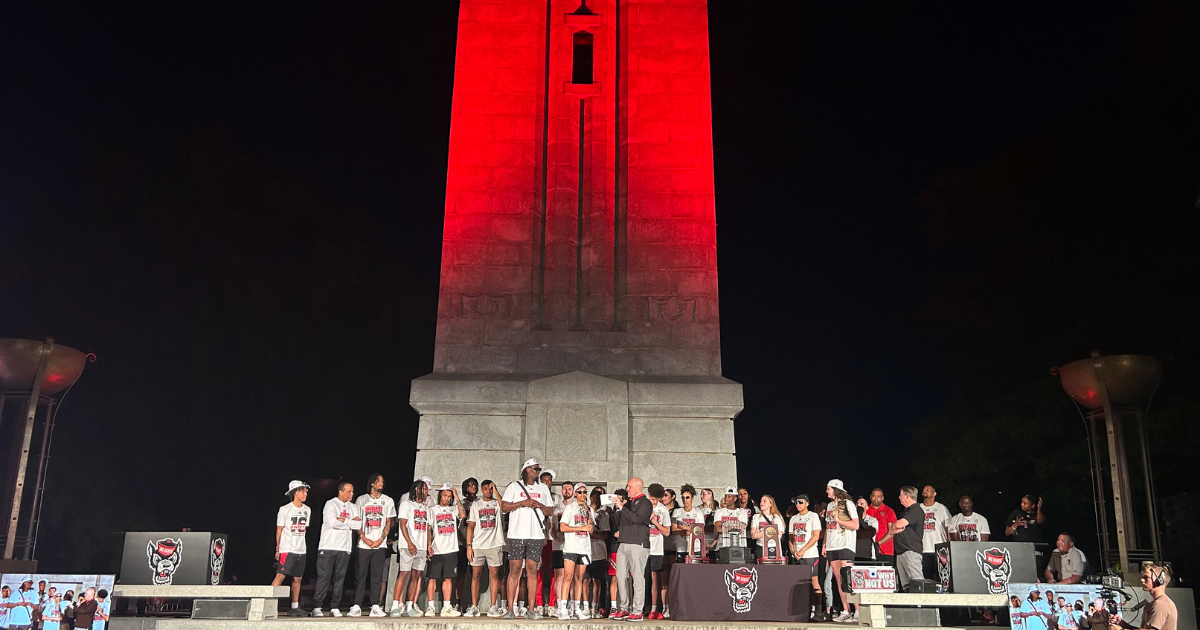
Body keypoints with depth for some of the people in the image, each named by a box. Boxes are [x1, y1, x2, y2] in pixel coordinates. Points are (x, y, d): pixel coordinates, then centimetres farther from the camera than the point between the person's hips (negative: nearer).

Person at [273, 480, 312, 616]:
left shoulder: (307, 510, 11)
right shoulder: (285, 509, -5)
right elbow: (279, 530, -2)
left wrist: (303, 547, 15)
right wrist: (277, 549, -5)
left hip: (301, 550, 6)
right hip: (287, 549, -6)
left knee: (297, 578, 8)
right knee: (280, 576, -15)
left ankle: (295, 607, 14)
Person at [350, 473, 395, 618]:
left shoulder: (388, 501, 11)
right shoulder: (361, 500, 8)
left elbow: (389, 523, 8)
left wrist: (381, 539, -5)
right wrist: (365, 539, -7)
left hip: (380, 545, 1)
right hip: (363, 545, -1)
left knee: (377, 576, 0)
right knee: (360, 576, -2)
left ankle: (375, 607, 3)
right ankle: (356, 606, 2)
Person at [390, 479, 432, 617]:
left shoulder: (426, 508, 20)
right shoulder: (406, 503, 2)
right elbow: (402, 524, -7)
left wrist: (429, 546, 9)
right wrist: (409, 543, -17)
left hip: (421, 547, 6)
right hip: (407, 545, -6)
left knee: (416, 575, 3)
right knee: (403, 574, -11)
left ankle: (410, 606, 5)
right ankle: (395, 607, -11)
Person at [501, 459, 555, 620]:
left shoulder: (543, 488, 18)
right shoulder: (514, 486, 9)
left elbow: (550, 510, 17)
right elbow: (504, 507, 0)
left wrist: (540, 505, -3)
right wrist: (523, 503, -10)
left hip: (536, 535, 2)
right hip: (517, 534, -2)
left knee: (532, 570, 0)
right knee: (514, 570, -5)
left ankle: (532, 609, 3)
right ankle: (510, 609, -1)